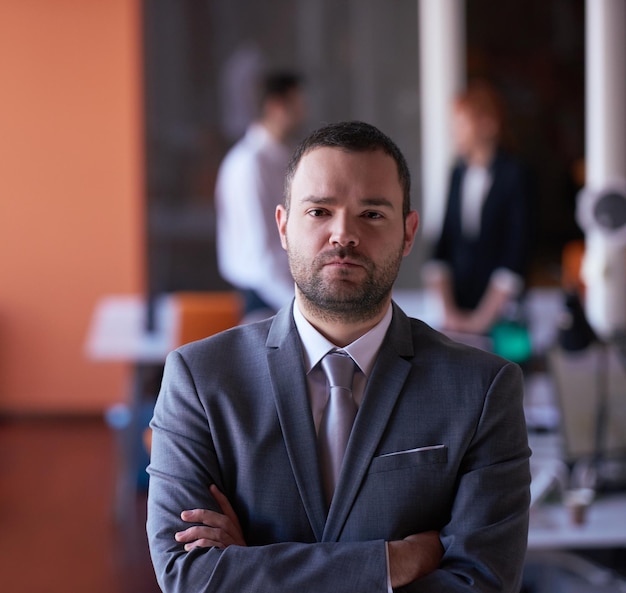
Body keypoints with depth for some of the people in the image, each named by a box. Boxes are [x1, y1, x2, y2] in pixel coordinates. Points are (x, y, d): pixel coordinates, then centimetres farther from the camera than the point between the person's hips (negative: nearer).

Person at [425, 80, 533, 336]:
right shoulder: (459, 173, 9)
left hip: (498, 315, -4)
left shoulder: (514, 176, -6)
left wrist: (482, 319, -12)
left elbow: (515, 257, -10)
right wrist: (449, 312, -1)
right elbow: (442, 248, 9)